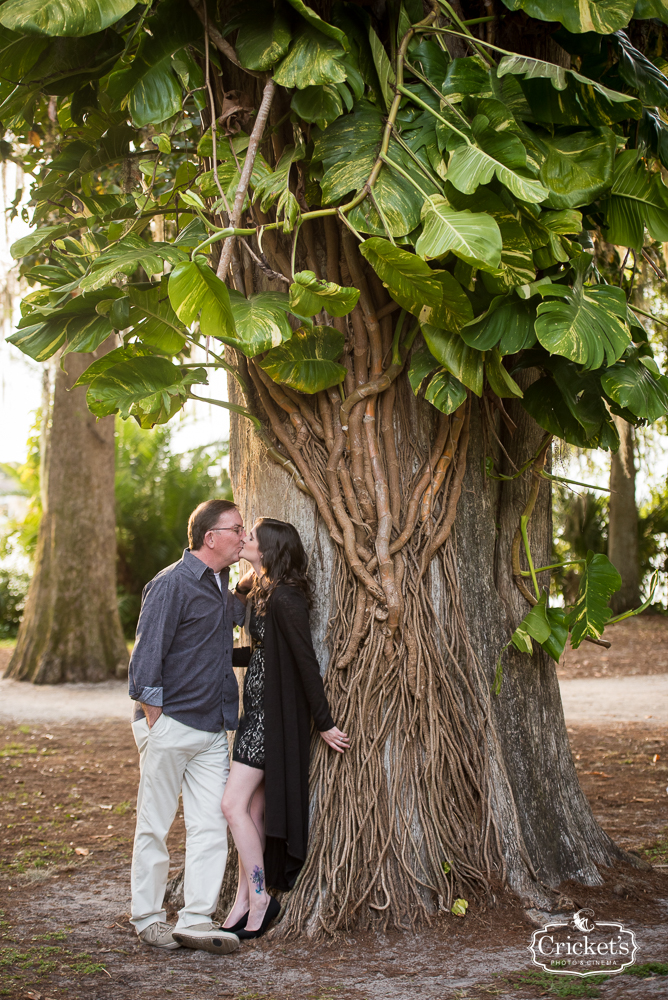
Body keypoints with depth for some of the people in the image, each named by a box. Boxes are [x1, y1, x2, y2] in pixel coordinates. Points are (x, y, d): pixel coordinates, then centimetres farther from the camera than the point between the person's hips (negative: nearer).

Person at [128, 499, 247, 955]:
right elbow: (146, 656, -14)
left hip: (212, 729, 8)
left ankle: (196, 919, 4)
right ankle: (148, 918, 15)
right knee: (155, 826, 4)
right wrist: (154, 722, -15)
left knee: (211, 824, 2)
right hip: (170, 725, -8)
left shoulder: (220, 586, 14)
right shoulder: (172, 584, -12)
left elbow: (238, 615, 37)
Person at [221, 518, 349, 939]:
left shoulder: (284, 598, -20)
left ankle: (259, 899, 3)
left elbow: (306, 661, -18)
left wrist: (325, 722, -15)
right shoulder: (257, 587, 8)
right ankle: (245, 903, 17)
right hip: (258, 709, 10)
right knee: (255, 811, 11)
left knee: (234, 805, -8)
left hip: (274, 713, -9)